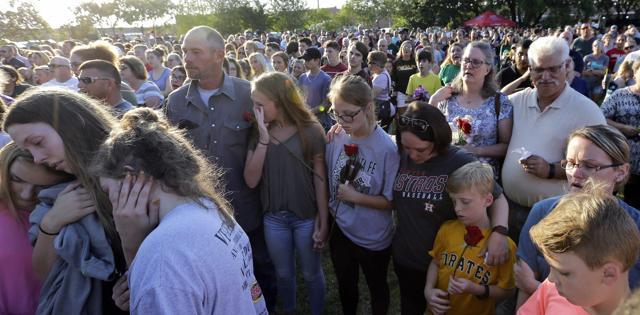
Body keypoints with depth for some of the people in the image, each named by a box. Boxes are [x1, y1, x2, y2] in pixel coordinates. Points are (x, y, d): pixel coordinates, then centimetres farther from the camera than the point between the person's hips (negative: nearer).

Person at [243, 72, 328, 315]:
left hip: (306, 217, -3)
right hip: (274, 218, 3)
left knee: (311, 274, 17)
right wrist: (264, 139, -21)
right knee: (283, 274, 21)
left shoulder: (311, 131, -15)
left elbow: (320, 179, -10)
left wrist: (323, 222, -8)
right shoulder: (257, 133, -5)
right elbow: (251, 181, -13)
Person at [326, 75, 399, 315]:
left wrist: (356, 197, -23)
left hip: (374, 238, -4)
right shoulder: (335, 138, -11)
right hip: (340, 230, 4)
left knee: (377, 288, 24)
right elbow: (327, 182, 1)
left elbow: (392, 201, -18)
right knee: (346, 286, 27)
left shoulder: (387, 148, -24)